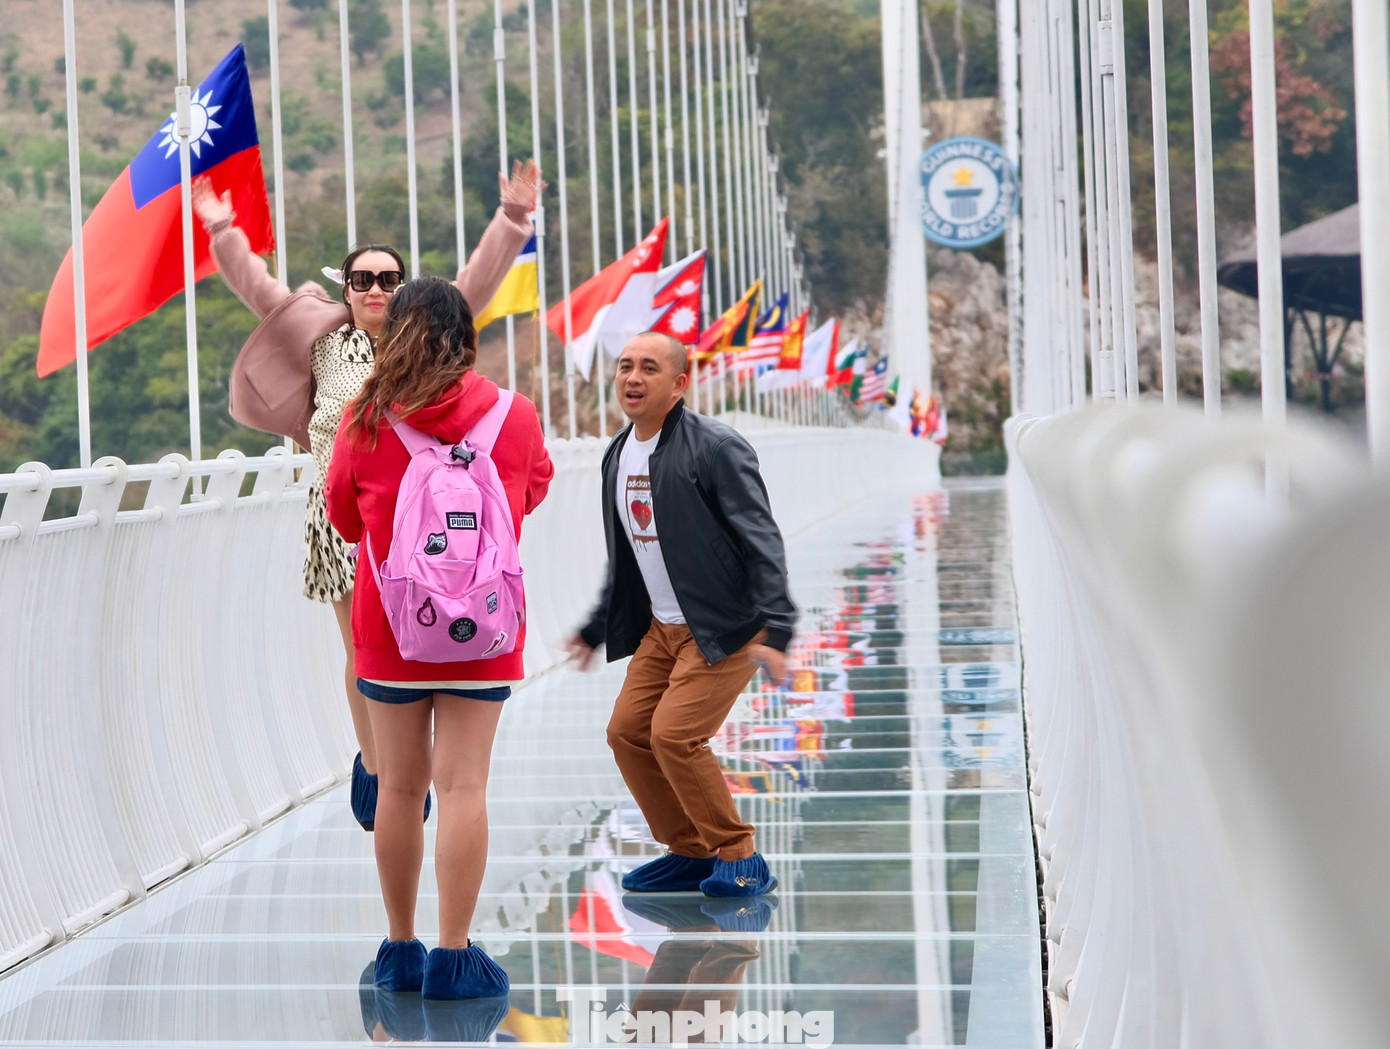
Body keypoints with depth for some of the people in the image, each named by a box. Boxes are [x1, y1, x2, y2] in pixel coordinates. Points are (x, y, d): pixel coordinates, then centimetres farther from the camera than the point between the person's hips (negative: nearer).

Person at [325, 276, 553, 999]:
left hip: (390, 627, 1)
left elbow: (344, 518, 8)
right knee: (462, 784, -1)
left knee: (400, 786, 10)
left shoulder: (363, 423, -6)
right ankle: (453, 958, -2)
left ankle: (401, 950, 17)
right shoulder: (515, 416, -3)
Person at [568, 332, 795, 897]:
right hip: (660, 628, 8)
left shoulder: (716, 447, -15)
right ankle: (691, 852, 20)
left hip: (723, 627, -8)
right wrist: (595, 629, 22)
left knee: (676, 734, -15)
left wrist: (775, 631, -25)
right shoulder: (617, 455, 9)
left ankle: (740, 859, 2)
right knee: (628, 731, 4)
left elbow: (762, 542, -17)